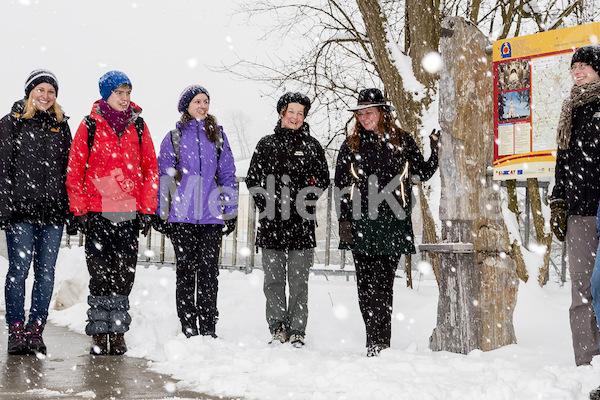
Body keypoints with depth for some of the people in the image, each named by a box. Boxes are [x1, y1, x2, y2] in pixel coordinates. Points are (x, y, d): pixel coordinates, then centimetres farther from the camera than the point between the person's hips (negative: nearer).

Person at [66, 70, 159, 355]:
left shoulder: (138, 125, 9)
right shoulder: (90, 126, 3)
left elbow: (150, 168, 9)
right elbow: (74, 170, 2)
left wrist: (147, 209, 2)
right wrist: (80, 210, -4)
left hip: (130, 212, 2)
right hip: (97, 211, -2)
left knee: (124, 274, 3)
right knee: (99, 273, 1)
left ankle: (118, 333, 12)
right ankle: (99, 334, 9)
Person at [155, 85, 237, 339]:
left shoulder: (217, 135, 12)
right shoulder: (174, 137, 8)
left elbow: (227, 173, 13)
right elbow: (163, 175, 8)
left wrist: (231, 210, 7)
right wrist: (160, 212, 2)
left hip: (212, 214, 1)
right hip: (182, 214, -1)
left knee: (209, 270, -1)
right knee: (185, 269, 2)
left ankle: (208, 329, 6)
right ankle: (188, 329, 9)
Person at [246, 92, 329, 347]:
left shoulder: (312, 146, 10)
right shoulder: (266, 144, 12)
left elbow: (323, 179, 10)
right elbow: (252, 179, 12)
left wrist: (305, 201, -5)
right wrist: (265, 203, -2)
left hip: (301, 223, -1)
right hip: (272, 221, 1)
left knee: (299, 280, -2)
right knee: (273, 278, 0)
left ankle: (297, 331, 4)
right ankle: (278, 328, 7)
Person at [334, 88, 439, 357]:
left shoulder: (402, 140, 8)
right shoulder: (351, 145, 11)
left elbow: (424, 173, 14)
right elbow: (340, 186, 11)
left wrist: (436, 149, -1)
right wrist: (344, 221, 2)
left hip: (393, 223, -2)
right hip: (360, 223, 2)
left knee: (382, 283, -8)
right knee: (366, 284, 2)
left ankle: (379, 343, -7)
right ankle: (376, 342, 12)